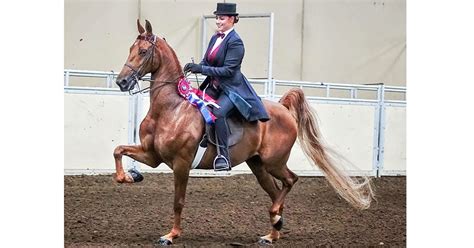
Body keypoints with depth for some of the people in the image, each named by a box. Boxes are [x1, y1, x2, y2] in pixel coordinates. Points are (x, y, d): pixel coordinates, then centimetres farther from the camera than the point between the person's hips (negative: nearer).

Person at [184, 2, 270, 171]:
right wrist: (194, 67, -10)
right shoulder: (215, 38, 11)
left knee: (218, 113, -31)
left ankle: (223, 156, -28)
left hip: (231, 88, -9)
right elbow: (206, 62, 13)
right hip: (214, 86, 9)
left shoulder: (235, 42, -13)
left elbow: (228, 70, -19)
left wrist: (201, 68, -23)